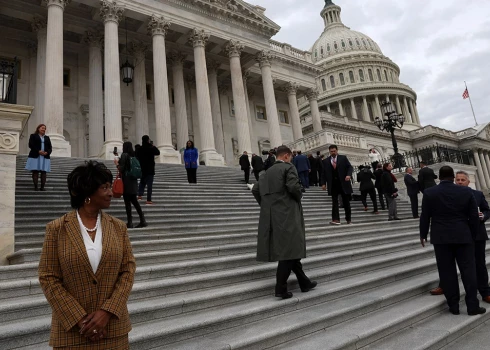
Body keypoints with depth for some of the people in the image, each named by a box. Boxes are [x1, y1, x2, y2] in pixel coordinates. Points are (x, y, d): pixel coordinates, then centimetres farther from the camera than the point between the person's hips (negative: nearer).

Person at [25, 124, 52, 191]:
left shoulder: (47, 137, 21)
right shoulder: (33, 136, 10)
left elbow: (50, 147, 13)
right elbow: (31, 145, -4)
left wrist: (47, 152, -8)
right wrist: (38, 151, -16)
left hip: (45, 157, 3)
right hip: (35, 156, -3)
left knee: (44, 172, -3)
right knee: (35, 171, -7)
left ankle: (42, 187, -3)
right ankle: (36, 186, -6)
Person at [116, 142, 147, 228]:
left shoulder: (124, 155, -8)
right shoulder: (134, 156, 10)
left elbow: (121, 169, -14)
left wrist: (117, 164, 6)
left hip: (126, 182, -7)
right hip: (134, 181, 7)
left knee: (127, 202, -1)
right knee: (134, 201, 13)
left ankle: (130, 222, 1)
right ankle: (142, 220, 9)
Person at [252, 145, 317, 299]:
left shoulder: (267, 172, 16)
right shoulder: (288, 167, -5)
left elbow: (255, 189, 12)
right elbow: (294, 187, -18)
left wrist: (265, 205, 16)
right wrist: (299, 197, 1)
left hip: (272, 216, 8)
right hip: (287, 214, -8)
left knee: (290, 249, 13)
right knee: (289, 249, -3)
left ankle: (304, 282, 23)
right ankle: (281, 287, -4)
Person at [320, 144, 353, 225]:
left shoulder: (343, 158, 4)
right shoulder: (326, 161, 6)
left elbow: (350, 167, 1)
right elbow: (324, 173, 7)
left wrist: (349, 175, -18)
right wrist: (323, 183, -2)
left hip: (343, 183, 0)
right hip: (333, 184, 0)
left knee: (346, 202, 9)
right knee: (334, 202, -4)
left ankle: (348, 219, 21)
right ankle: (336, 219, -5)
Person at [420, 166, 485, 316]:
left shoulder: (429, 192, -5)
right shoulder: (466, 191, -2)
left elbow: (425, 217, -2)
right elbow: (474, 216, 1)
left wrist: (423, 235, 10)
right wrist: (473, 235, 14)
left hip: (441, 238, -1)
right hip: (464, 237, 1)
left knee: (447, 272, 5)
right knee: (468, 270, 8)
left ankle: (453, 306, 11)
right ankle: (473, 306, 12)